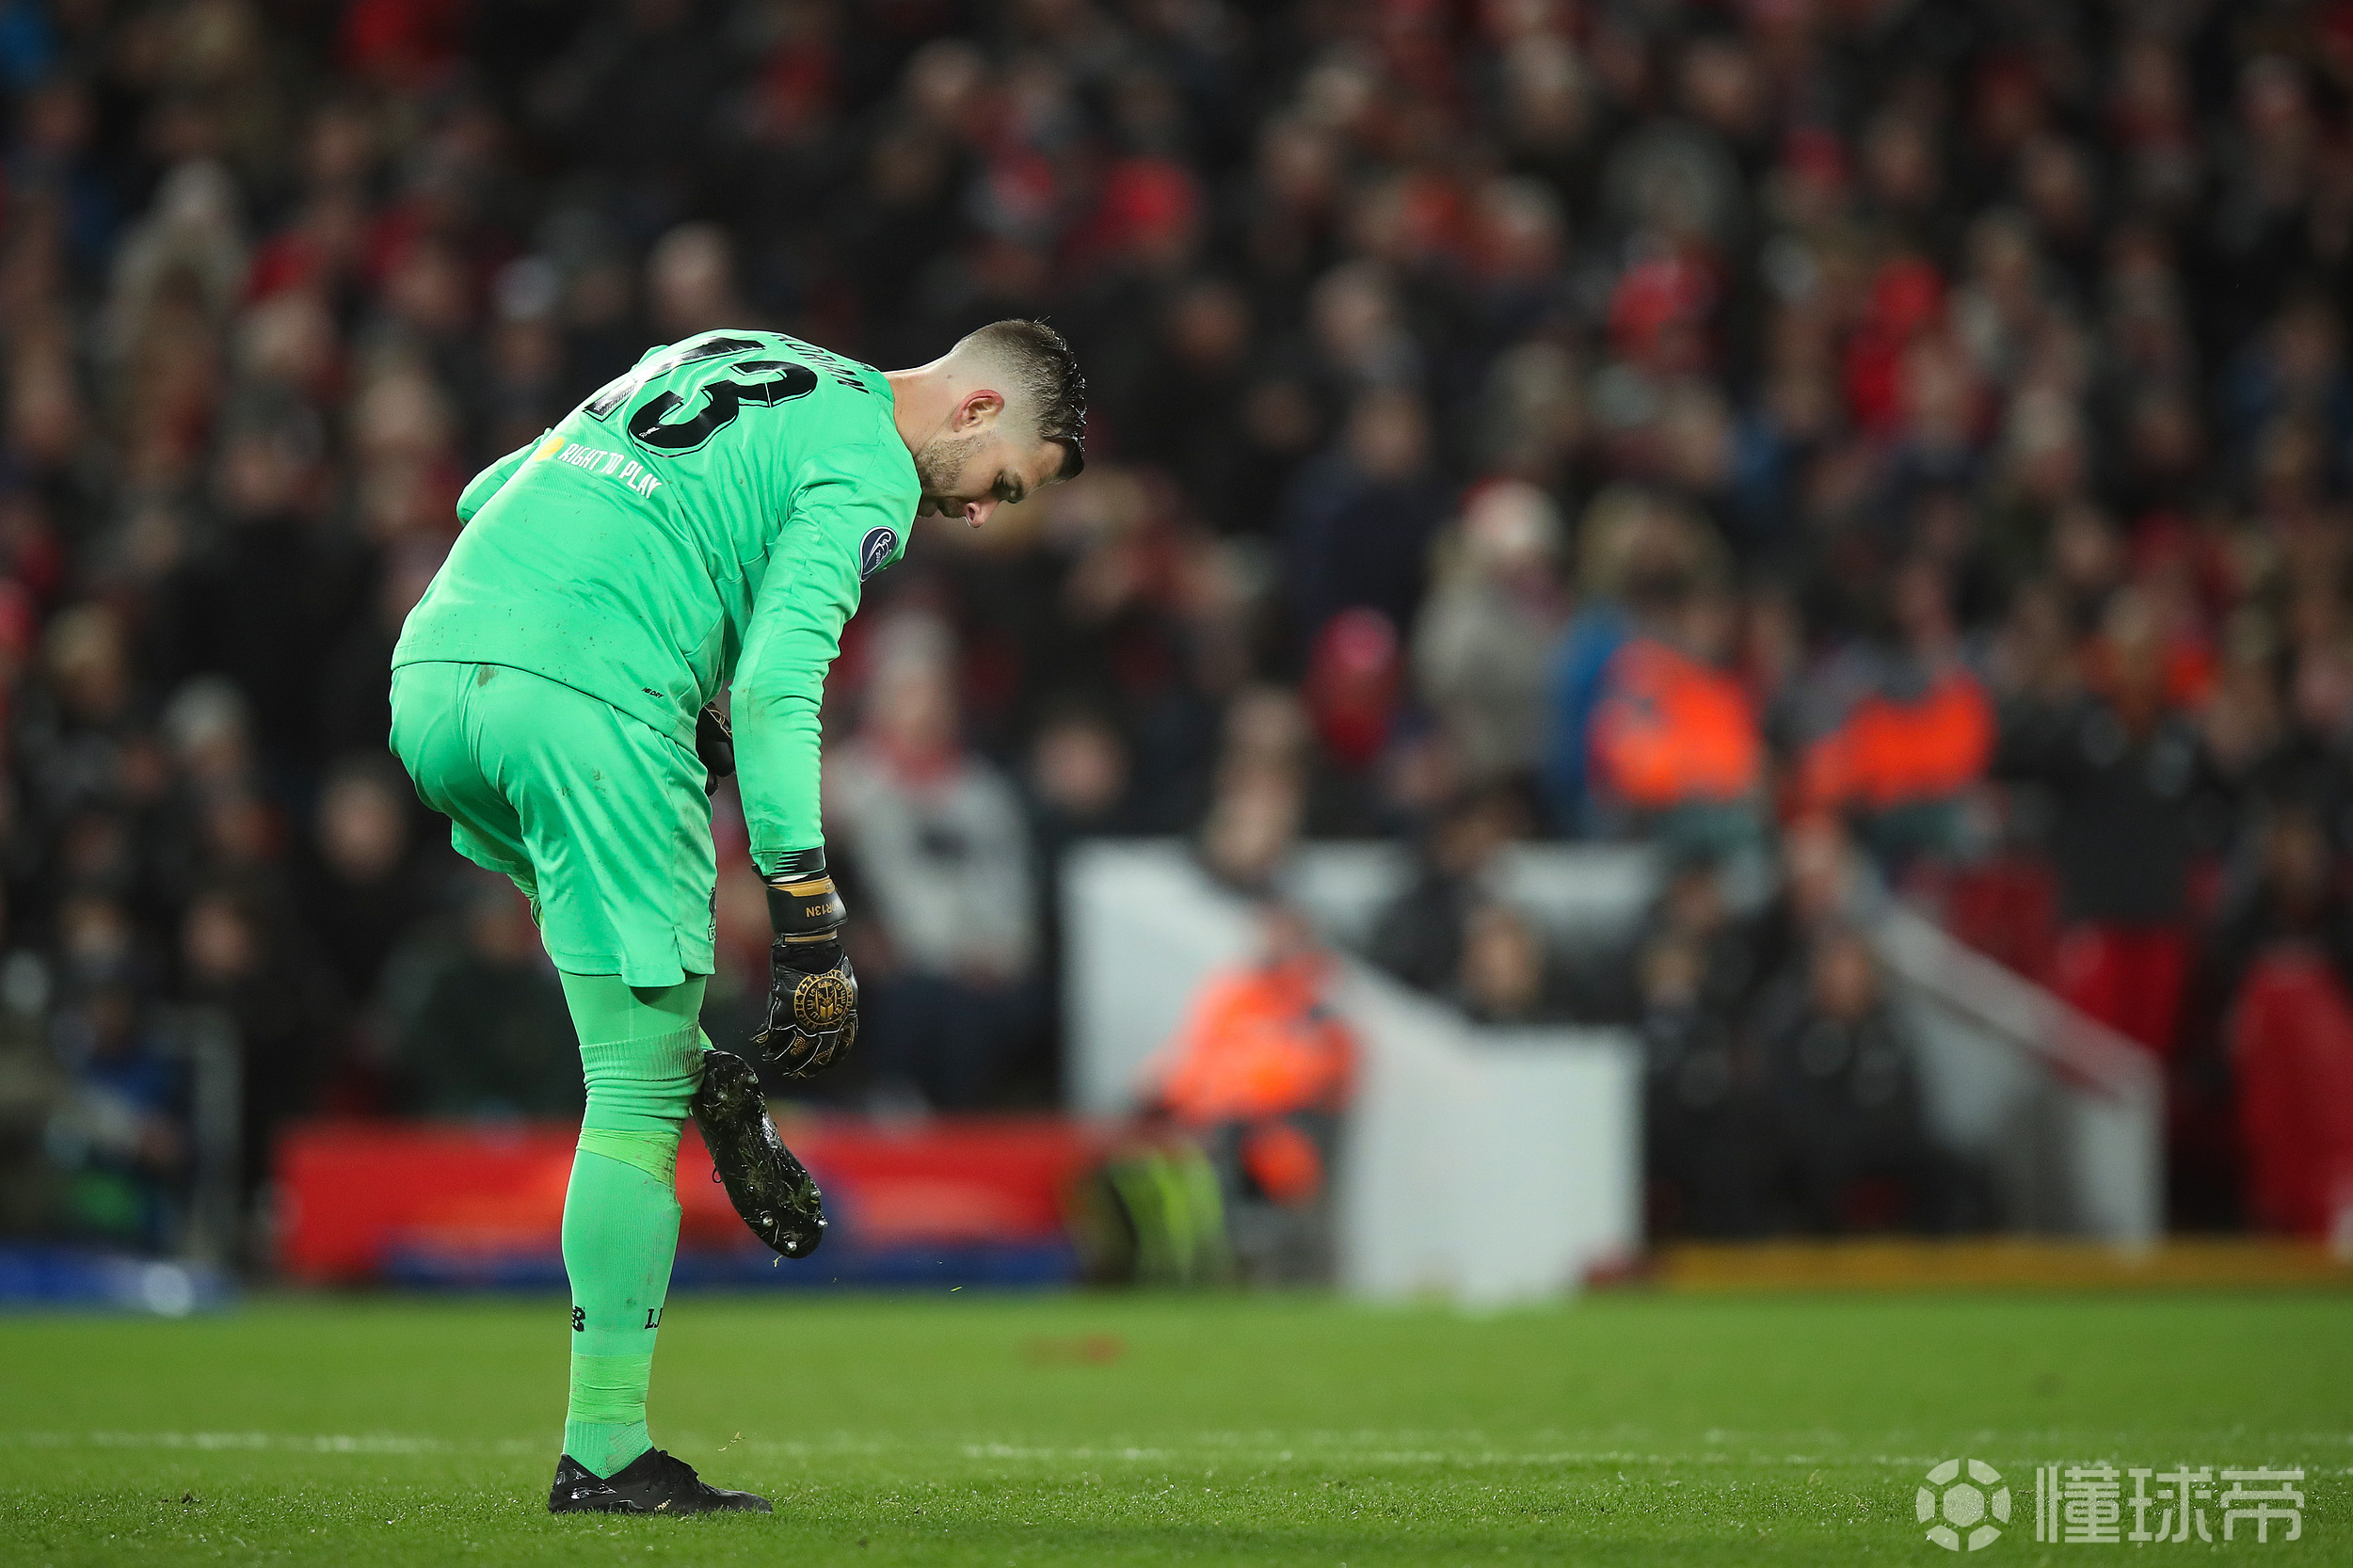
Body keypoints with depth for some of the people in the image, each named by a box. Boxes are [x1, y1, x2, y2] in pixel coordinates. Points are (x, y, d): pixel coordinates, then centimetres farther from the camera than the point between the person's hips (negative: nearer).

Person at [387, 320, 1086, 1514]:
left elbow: (486, 496, 29)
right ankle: (603, 1454, 1)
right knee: (639, 1092, 0)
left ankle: (729, 1118, 23)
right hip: (586, 704, -8)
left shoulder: (725, 365, 27)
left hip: (432, 667, 8)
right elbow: (773, 683, -13)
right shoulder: (870, 467, 2)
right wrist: (810, 919, -15)